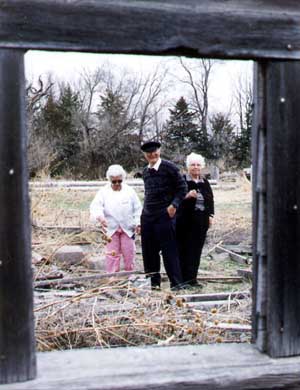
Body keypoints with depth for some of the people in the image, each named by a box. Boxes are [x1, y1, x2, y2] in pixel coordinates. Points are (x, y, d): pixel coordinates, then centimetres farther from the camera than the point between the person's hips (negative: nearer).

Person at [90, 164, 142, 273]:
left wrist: (137, 223, -2)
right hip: (111, 229, -1)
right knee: (112, 255, 0)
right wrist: (100, 217, -32)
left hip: (128, 229, 1)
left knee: (129, 254, 4)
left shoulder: (129, 191, 3)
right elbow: (95, 206, -13)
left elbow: (137, 208, 7)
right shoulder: (103, 192, -1)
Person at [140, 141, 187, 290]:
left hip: (165, 215, -6)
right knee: (149, 252, 9)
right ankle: (153, 283, 21)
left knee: (169, 250, -5)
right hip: (147, 216, 6)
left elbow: (182, 188, -4)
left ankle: (176, 284, 3)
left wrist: (174, 205, -15)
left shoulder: (169, 167, -6)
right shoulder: (145, 172, 13)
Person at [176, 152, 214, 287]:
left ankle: (192, 278, 13)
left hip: (201, 221, 5)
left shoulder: (205, 182, 14)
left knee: (197, 249, 6)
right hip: (185, 220, -5)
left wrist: (210, 216, 11)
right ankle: (185, 278, -1)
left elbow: (211, 200, 19)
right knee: (185, 249, -6)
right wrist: (186, 196, -23)